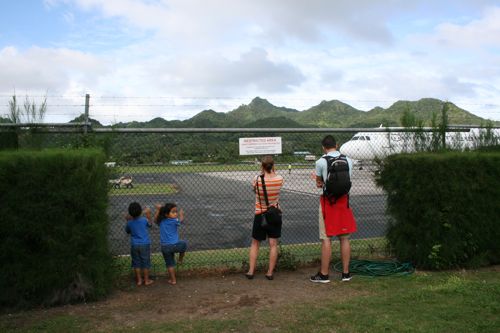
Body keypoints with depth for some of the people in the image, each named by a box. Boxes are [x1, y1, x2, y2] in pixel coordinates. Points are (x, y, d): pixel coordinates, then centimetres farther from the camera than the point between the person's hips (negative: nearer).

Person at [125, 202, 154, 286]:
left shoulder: (129, 223, -7)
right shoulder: (144, 220, -11)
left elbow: (127, 231, 13)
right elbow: (149, 225, 11)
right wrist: (148, 215, 14)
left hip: (134, 245, 1)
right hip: (145, 244, -1)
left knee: (136, 263, 12)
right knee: (145, 263, 9)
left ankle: (139, 280, 18)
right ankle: (146, 280, 16)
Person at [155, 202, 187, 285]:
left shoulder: (161, 221, 3)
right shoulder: (174, 221, -10)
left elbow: (155, 219, 24)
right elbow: (181, 220, 11)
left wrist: (158, 209, 19)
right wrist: (181, 214, 30)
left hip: (164, 247, 4)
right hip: (174, 245, -4)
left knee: (169, 264, 15)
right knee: (184, 244, 28)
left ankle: (173, 280, 20)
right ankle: (180, 259, 39)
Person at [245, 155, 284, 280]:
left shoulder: (257, 180, -17)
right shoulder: (279, 179, -11)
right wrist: (273, 172, 2)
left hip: (260, 215, -1)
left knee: (255, 244, 13)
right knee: (273, 244, 7)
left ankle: (251, 271, 15)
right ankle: (270, 272, 10)